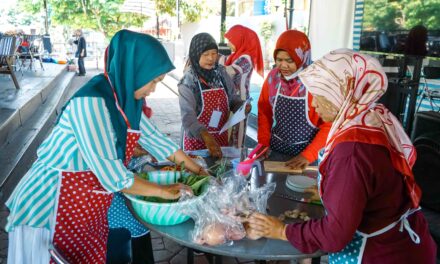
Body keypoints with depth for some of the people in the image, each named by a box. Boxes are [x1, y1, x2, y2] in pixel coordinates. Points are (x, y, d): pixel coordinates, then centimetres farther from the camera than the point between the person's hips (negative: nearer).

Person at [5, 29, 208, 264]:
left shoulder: (125, 98, -1)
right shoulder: (91, 102, -26)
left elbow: (154, 139, 9)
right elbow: (113, 176, -28)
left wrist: (199, 171, 11)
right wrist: (164, 191, -15)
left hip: (89, 205, 8)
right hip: (53, 207, -7)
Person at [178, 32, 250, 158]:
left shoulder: (221, 73, -2)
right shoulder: (189, 81, -17)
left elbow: (232, 98, 10)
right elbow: (188, 116, -26)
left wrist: (241, 105, -13)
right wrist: (206, 137, -42)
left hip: (221, 137, 5)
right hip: (197, 139, -5)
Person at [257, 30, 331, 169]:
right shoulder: (273, 77, -7)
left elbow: (329, 125, -14)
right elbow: (264, 112, 4)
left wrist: (308, 155, -17)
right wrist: (263, 143, -3)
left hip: (304, 153, -3)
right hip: (274, 150, 4)